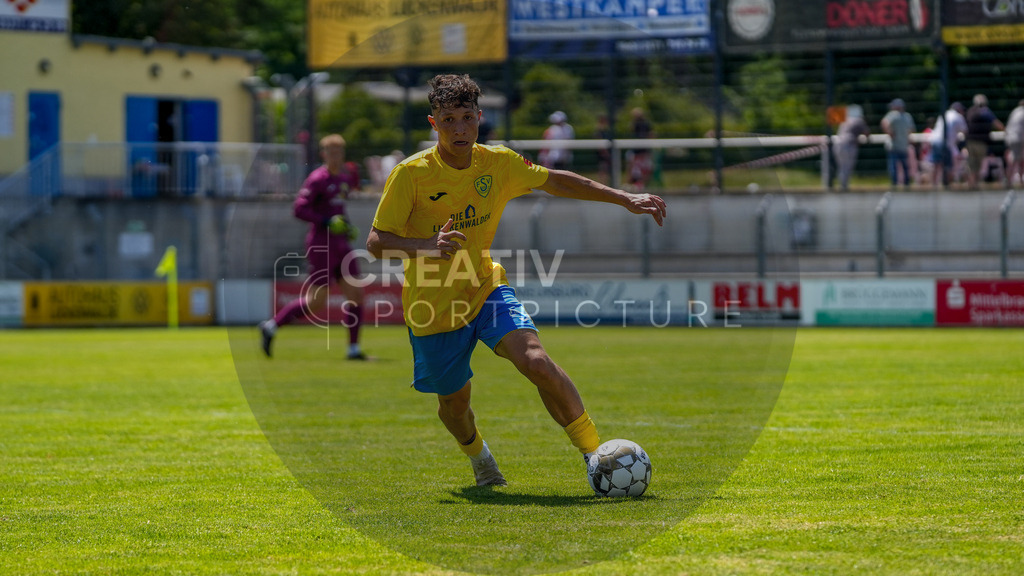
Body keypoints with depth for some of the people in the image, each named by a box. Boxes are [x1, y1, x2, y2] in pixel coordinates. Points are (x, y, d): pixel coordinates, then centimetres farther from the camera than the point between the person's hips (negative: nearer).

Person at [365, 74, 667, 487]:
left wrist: (625, 199, 7)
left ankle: (594, 453, -16)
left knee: (536, 360, -25)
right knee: (454, 401, 12)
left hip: (486, 288, 1)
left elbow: (556, 181, 10)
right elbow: (376, 242, -18)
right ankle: (477, 453, 49)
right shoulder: (411, 174, -18)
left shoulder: (498, 163, -7)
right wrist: (425, 245, -37)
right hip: (433, 307, -1)